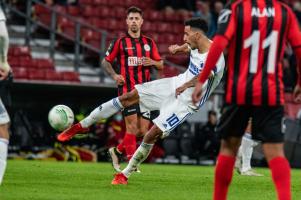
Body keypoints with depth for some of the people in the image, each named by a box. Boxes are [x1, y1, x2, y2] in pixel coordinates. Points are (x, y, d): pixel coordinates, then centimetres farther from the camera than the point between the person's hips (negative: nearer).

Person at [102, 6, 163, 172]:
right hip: (127, 89, -4)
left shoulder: (149, 43, 12)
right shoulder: (120, 42, 2)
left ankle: (117, 150, 22)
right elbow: (105, 61, 6)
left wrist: (153, 62, -7)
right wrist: (114, 75, -12)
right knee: (132, 126, -14)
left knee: (143, 130, 2)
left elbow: (161, 65, 16)